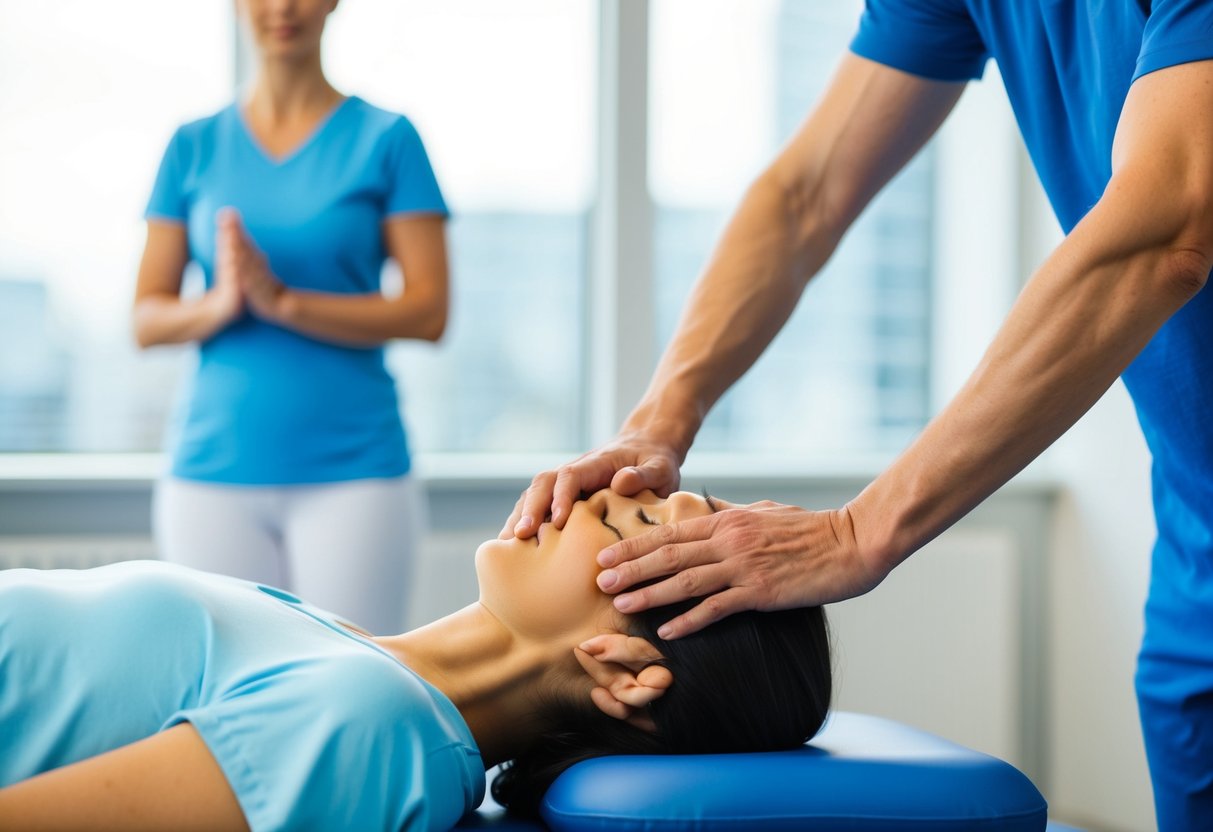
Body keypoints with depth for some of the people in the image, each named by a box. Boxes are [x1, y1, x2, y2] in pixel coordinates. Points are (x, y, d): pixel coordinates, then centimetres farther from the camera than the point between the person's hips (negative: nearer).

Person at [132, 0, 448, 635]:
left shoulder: (385, 140, 3)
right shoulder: (195, 147, 10)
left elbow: (429, 312, -4)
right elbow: (147, 319, 9)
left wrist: (284, 300, -15)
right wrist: (220, 304, -12)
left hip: (352, 469, -2)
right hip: (213, 469, 2)